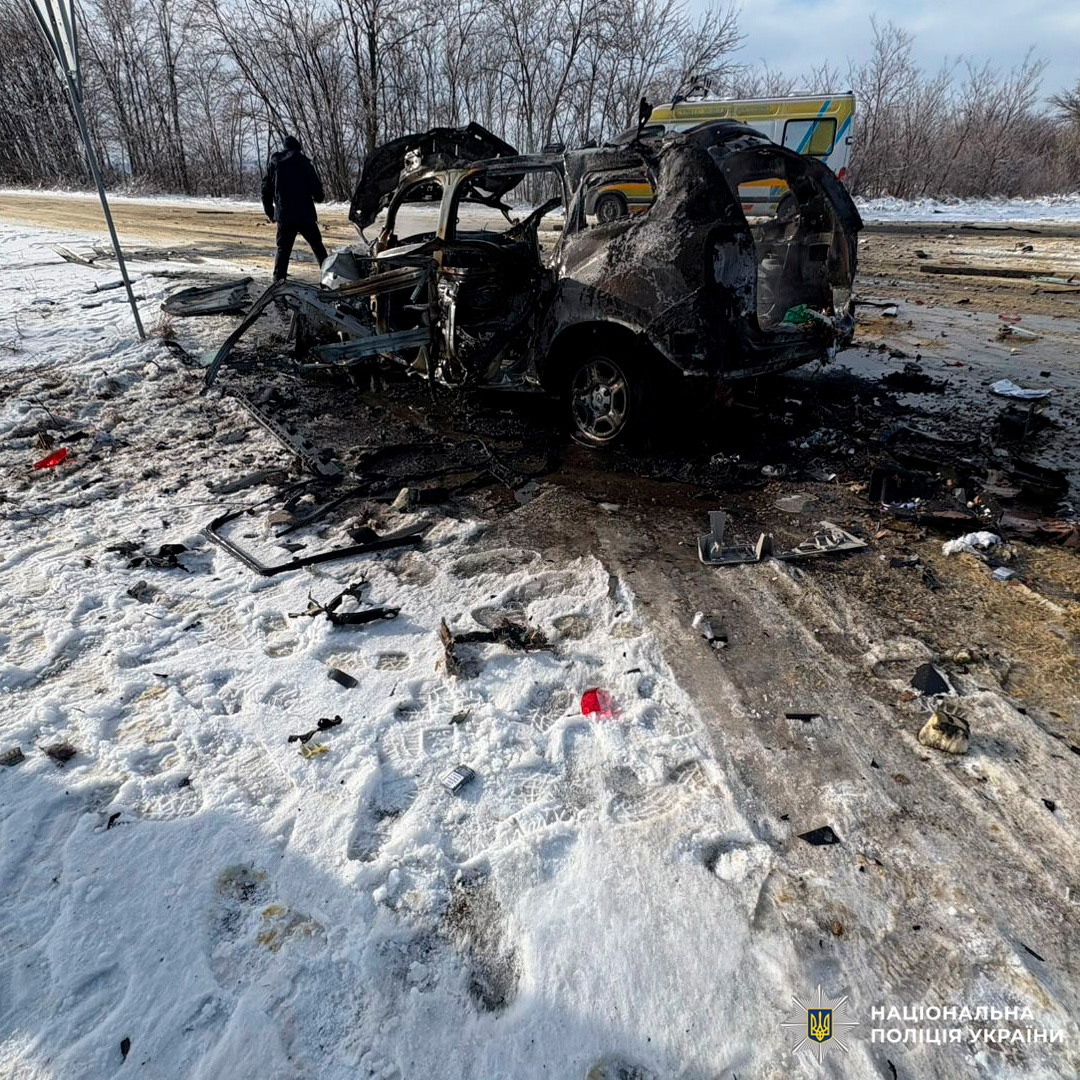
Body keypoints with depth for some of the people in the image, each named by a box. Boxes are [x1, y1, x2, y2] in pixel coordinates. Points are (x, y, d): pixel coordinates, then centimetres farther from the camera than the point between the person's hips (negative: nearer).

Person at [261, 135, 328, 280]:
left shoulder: (273, 163, 8)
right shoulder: (303, 162, -4)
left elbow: (266, 190, 11)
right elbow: (316, 186, -8)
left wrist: (270, 212, 20)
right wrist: (319, 197, 14)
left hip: (283, 215, 3)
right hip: (305, 215, -2)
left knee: (283, 249, 5)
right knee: (317, 245, 11)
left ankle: (278, 278, -4)